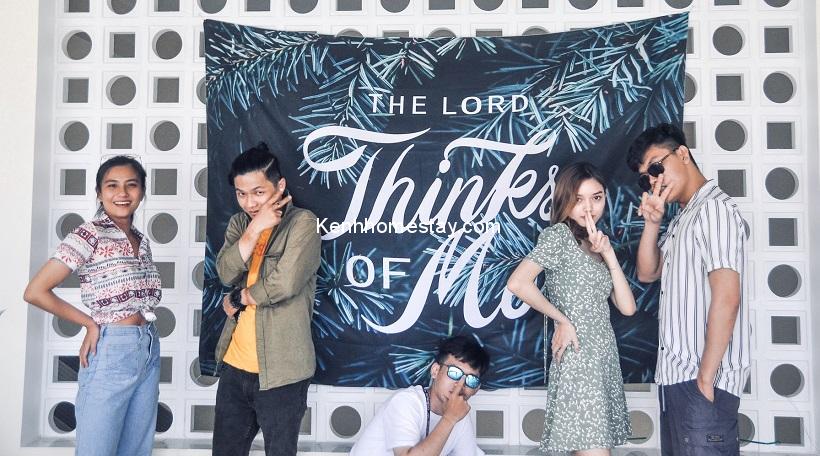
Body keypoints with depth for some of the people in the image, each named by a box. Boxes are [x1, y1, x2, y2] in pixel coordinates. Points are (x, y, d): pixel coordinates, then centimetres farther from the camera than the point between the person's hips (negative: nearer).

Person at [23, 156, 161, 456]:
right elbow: (35, 292, -14)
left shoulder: (141, 241, 10)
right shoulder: (90, 234, -9)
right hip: (111, 352, -6)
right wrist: (91, 324, -6)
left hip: (149, 351, 7)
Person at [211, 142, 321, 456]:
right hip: (234, 365, 6)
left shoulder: (302, 223, -10)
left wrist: (239, 299, -5)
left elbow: (284, 283, -21)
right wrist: (255, 228, -15)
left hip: (279, 370, -6)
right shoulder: (239, 223, 10)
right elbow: (227, 273, -5)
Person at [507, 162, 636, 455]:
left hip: (604, 357, 8)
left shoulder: (598, 244, 16)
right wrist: (562, 320, -11)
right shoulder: (559, 235, -7)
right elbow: (517, 283, -23)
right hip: (578, 358, -8)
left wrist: (608, 254, -1)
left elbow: (627, 307, 7)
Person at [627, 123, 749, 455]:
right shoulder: (681, 219, 17)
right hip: (675, 376, 9)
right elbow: (647, 273, 17)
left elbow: (727, 299, -19)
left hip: (701, 379, -9)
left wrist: (706, 378, -19)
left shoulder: (714, 208, -12)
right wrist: (652, 223, 3)